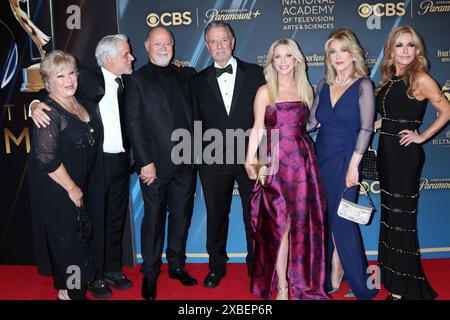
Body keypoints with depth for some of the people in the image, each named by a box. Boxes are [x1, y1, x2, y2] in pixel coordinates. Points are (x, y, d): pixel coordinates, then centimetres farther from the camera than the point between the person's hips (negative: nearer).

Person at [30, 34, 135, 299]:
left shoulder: (124, 83, 9)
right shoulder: (87, 78, -6)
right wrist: (36, 104, -25)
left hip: (121, 162, 5)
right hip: (95, 163, -5)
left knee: (116, 218, 15)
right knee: (95, 220, 4)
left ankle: (113, 269, 31)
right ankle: (94, 276, 22)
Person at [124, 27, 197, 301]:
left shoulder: (184, 76, 12)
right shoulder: (138, 80, -1)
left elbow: (192, 114, 13)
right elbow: (134, 123, -7)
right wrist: (145, 162, -12)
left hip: (185, 163, 4)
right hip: (156, 165, -4)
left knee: (181, 218, 13)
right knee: (154, 220, 5)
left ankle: (177, 265, 29)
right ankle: (150, 274, 20)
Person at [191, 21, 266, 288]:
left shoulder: (255, 73, 2)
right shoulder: (199, 81, 7)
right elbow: (197, 122, 8)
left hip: (251, 157, -1)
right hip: (214, 161, 1)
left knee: (255, 215, 10)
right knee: (216, 216, 12)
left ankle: (257, 264, 29)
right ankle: (217, 266, 29)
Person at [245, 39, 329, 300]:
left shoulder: (306, 90, 11)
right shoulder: (265, 91, 2)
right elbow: (257, 129, -1)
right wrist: (250, 161, -10)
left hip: (303, 161, 3)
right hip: (276, 163, -3)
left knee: (302, 222, 6)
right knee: (278, 224, 2)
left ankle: (302, 280, 23)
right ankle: (282, 285, 14)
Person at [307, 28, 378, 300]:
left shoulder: (363, 85, -5)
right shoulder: (324, 86, 9)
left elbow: (366, 128, -10)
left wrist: (353, 165, -15)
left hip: (345, 160, -5)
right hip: (321, 158, 5)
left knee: (341, 219, 0)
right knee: (326, 218, 8)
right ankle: (332, 276, 23)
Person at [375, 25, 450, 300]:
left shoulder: (420, 79, -10)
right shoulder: (388, 80, 10)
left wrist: (423, 136, -10)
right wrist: (377, 124, 3)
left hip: (405, 154, -8)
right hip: (386, 151, 8)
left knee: (401, 217, -1)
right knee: (389, 214, 15)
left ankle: (404, 289, 13)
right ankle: (391, 277, 31)